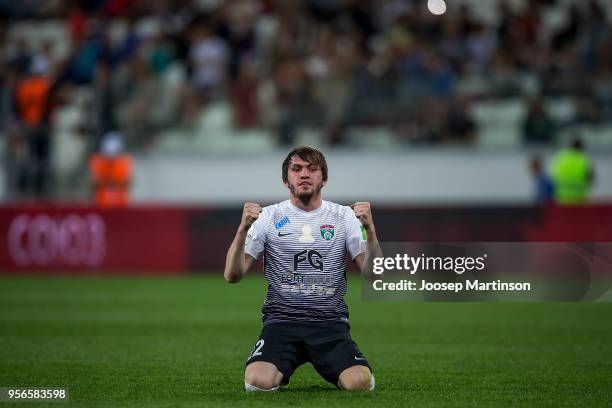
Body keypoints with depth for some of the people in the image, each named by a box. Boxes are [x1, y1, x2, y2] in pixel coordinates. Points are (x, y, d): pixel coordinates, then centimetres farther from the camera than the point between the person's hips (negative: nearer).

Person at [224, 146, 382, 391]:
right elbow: (233, 275, -2)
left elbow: (371, 272, -2)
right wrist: (243, 228, -17)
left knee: (361, 382, -26)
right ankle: (280, 371, 9)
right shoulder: (269, 217, 5)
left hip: (330, 322, 1)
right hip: (281, 321, -1)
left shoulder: (344, 216, 8)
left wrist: (369, 229, -18)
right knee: (257, 380, -29)